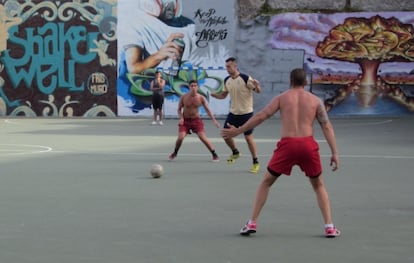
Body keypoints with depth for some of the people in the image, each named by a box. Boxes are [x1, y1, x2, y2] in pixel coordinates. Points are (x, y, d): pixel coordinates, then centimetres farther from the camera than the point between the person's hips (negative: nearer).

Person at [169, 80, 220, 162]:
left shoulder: (201, 98, -9)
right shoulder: (183, 97, -10)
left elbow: (207, 110, -2)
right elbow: (179, 109, 1)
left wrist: (214, 120, -11)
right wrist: (181, 118, -17)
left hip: (196, 120, 0)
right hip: (185, 120, 0)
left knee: (203, 137, -11)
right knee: (180, 137, -16)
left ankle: (214, 154, 0)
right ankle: (175, 153, 11)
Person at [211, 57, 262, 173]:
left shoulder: (245, 78, -16)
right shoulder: (227, 80, 3)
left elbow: (258, 91, -13)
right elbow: (224, 94, 15)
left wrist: (256, 86, -37)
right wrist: (215, 95, -7)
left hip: (246, 113, -6)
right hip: (233, 113, 6)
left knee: (248, 137, -6)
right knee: (226, 135, 5)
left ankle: (255, 163, 7)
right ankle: (235, 152, 34)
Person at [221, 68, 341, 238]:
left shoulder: (282, 98, 9)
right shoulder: (315, 100, 11)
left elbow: (260, 117, 3)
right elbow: (327, 127, 6)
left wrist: (237, 131, 9)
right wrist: (334, 152, 7)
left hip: (287, 144, -1)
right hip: (308, 144, 1)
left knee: (266, 182, 18)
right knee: (319, 186, 21)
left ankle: (252, 224, 13)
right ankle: (329, 227, 11)